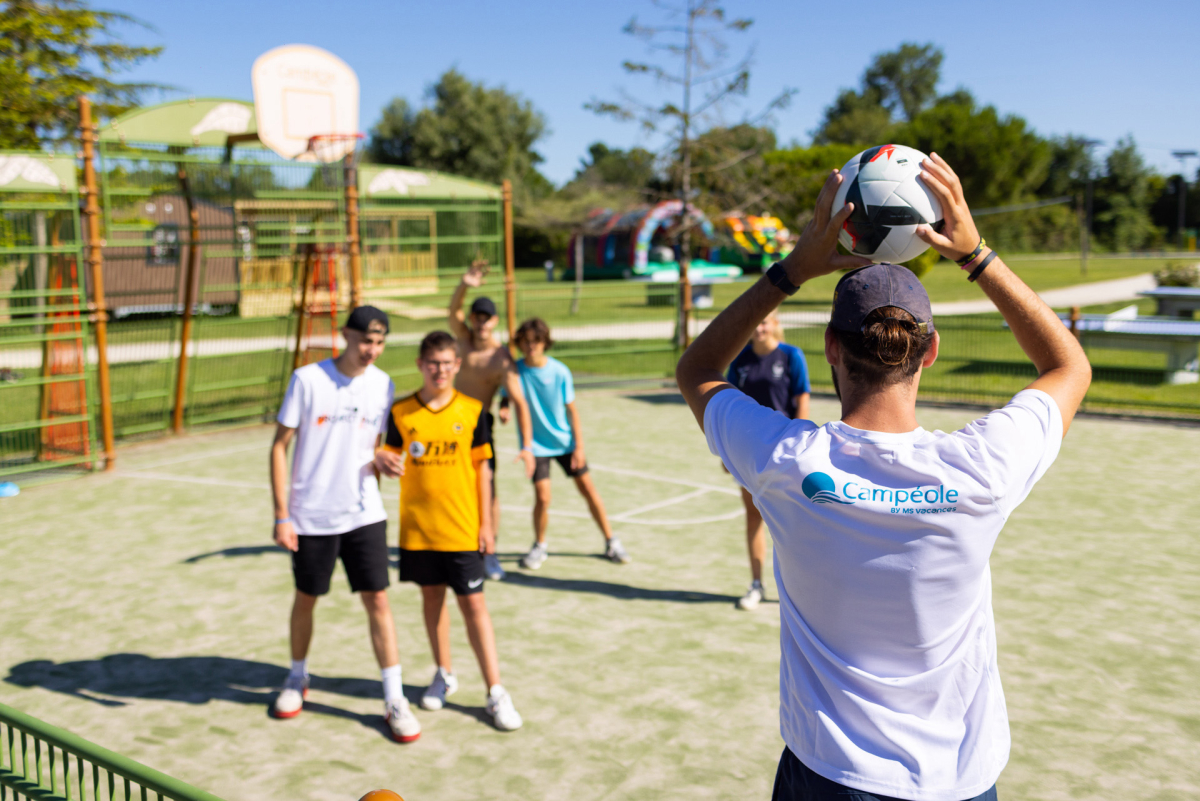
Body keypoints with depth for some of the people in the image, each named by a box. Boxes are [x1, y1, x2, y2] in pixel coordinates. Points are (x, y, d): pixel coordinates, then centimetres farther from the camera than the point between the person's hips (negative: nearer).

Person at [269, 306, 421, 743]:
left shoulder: (382, 385, 1)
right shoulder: (307, 379, -10)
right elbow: (280, 446, -7)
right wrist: (281, 515, -10)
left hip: (364, 515, 2)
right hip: (311, 517, -2)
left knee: (377, 600, -1)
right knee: (305, 598, 13)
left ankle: (395, 701, 7)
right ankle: (297, 679, 37)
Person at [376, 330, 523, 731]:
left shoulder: (472, 411, -3)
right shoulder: (402, 411, 0)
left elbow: (482, 467, 1)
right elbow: (392, 454, 8)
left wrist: (485, 523, -1)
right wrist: (385, 461, -18)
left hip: (462, 528, -2)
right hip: (417, 526, 2)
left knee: (473, 604, 0)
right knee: (432, 597, 14)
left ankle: (495, 691, 7)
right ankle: (444, 674, 33)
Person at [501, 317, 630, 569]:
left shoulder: (560, 371, -10)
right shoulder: (515, 370, -10)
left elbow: (571, 410, -3)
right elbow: (506, 398, -2)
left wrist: (579, 446, -4)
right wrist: (503, 409, -27)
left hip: (565, 441, 1)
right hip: (536, 444, -1)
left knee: (588, 489, 4)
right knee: (542, 497, -11)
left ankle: (611, 542, 21)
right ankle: (539, 546, 15)